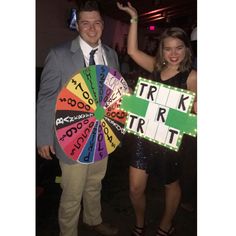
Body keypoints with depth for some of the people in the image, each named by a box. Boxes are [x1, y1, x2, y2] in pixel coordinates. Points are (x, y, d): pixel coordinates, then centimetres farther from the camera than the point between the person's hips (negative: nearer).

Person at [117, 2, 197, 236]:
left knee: (171, 185, 19)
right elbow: (132, 51, -3)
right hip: (144, 136, 4)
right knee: (135, 188, 7)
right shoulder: (156, 67, 3)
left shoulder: (191, 77, -10)